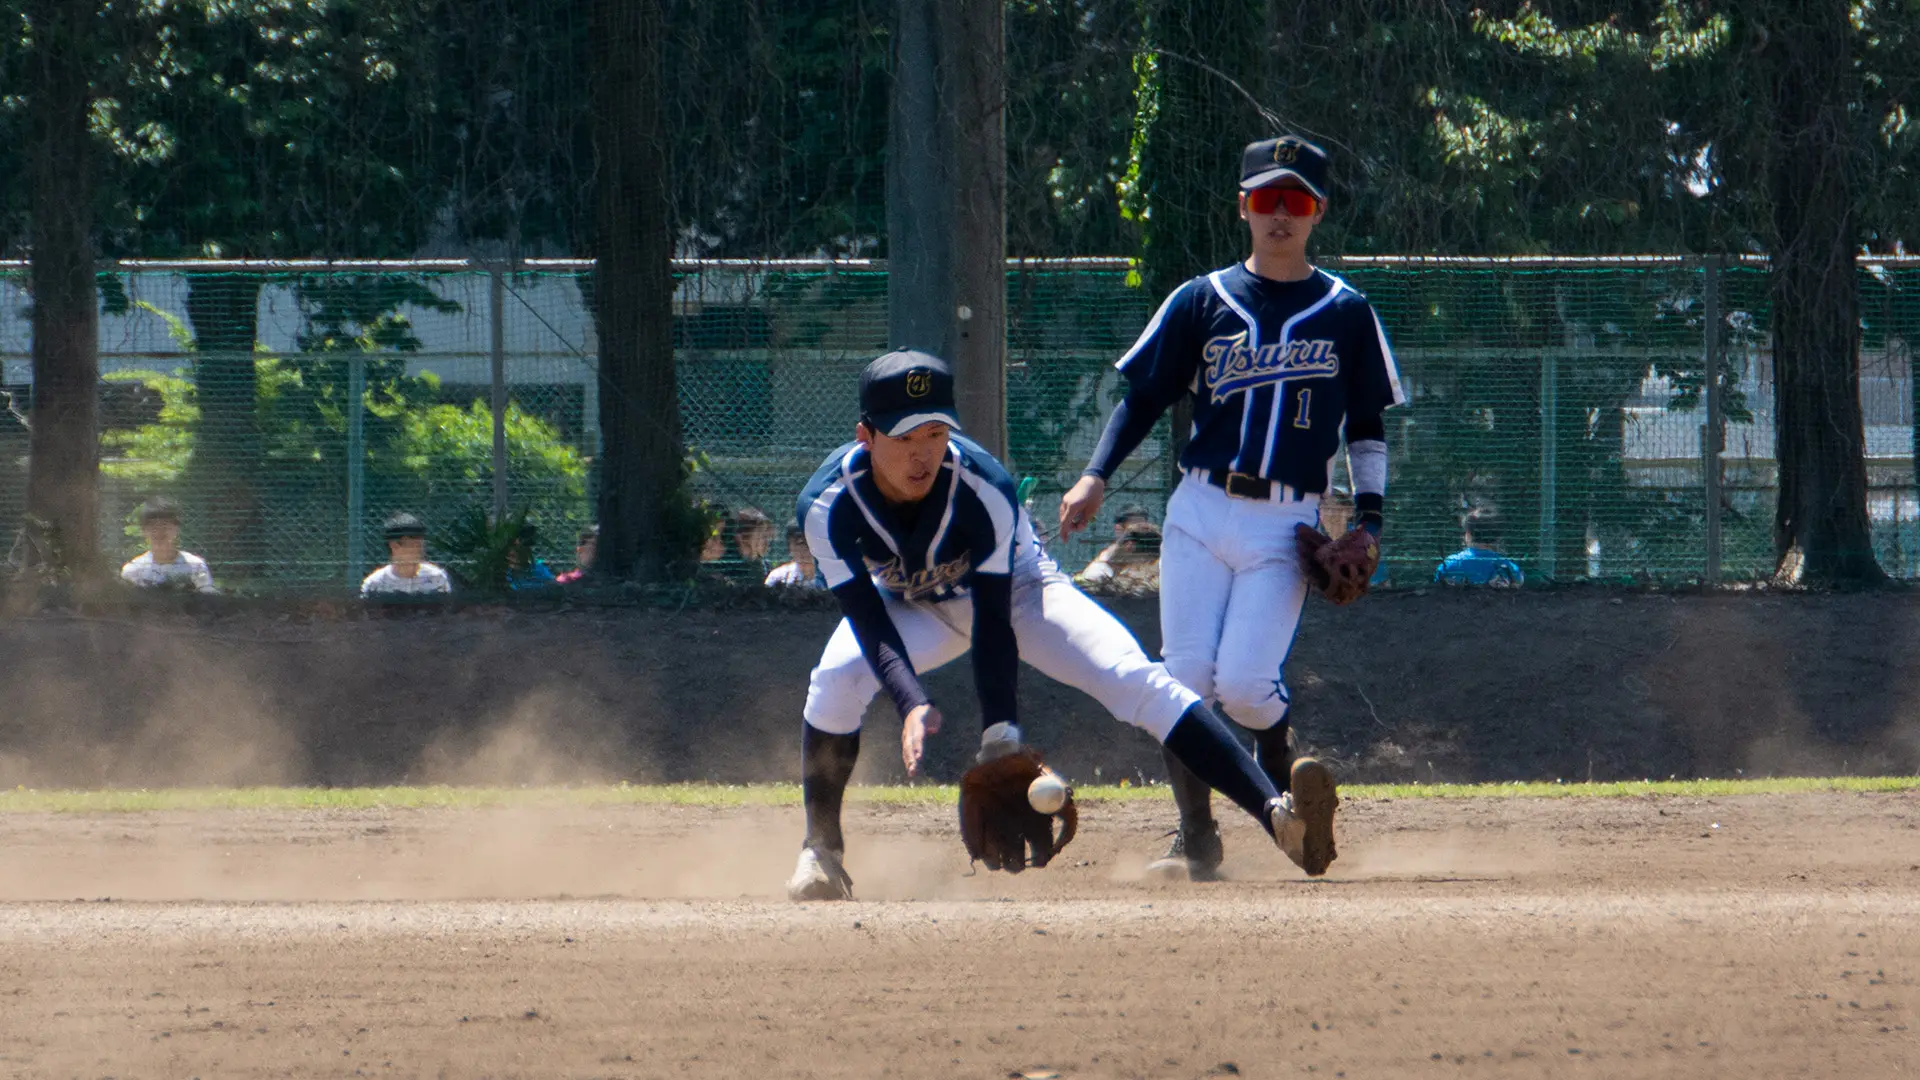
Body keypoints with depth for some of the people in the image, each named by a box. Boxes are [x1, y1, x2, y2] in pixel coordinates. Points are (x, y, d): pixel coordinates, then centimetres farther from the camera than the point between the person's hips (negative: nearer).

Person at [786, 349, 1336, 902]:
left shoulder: (983, 487, -34)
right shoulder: (828, 504, -30)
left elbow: (994, 620, -32)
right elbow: (869, 624, -32)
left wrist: (1000, 732, -42)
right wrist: (911, 704, -50)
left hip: (1017, 589, -2)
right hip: (911, 604, 2)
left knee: (1133, 678, -22)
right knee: (837, 679, -28)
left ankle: (1273, 811, -30)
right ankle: (822, 850, -7)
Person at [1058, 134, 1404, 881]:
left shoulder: (1347, 314, 7)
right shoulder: (1202, 302, 7)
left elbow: (1367, 425, 13)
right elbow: (1144, 395, 7)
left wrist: (1369, 517, 2)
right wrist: (1096, 475, -6)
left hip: (1288, 525, -1)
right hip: (1201, 512, 1)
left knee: (1244, 683, -15)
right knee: (1186, 677, -8)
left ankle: (1281, 764, 18)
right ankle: (1196, 838, 5)